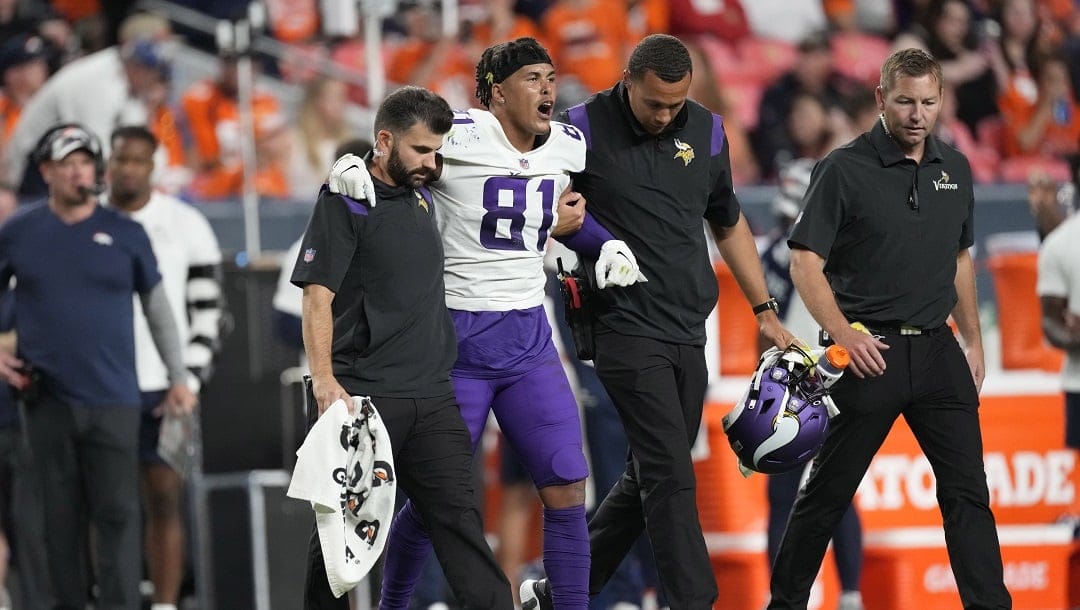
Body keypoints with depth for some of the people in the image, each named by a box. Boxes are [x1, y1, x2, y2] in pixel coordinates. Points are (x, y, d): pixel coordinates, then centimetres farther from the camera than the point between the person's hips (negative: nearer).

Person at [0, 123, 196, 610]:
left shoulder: (125, 234, 4)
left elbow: (157, 307, 11)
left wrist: (178, 376, 8)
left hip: (114, 397, -1)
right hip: (47, 398, 1)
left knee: (118, 514, -7)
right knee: (62, 518, 6)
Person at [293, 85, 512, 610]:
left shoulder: (423, 199, 16)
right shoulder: (345, 202, -6)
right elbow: (317, 297, -11)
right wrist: (324, 380, -23)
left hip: (433, 397, 6)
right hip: (364, 398, -6)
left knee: (459, 515, 0)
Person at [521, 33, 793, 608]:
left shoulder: (706, 130, 7)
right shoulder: (585, 128, -8)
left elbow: (729, 223, 20)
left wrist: (764, 311, 20)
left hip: (688, 332, 6)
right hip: (627, 327, -6)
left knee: (649, 478, 10)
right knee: (670, 477, -13)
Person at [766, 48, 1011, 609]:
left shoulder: (955, 170, 10)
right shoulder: (845, 170, -7)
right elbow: (805, 263, -9)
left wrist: (972, 341, 17)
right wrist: (844, 335, -18)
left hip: (937, 352, 4)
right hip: (870, 352, -4)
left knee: (968, 492, -2)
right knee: (828, 493, 3)